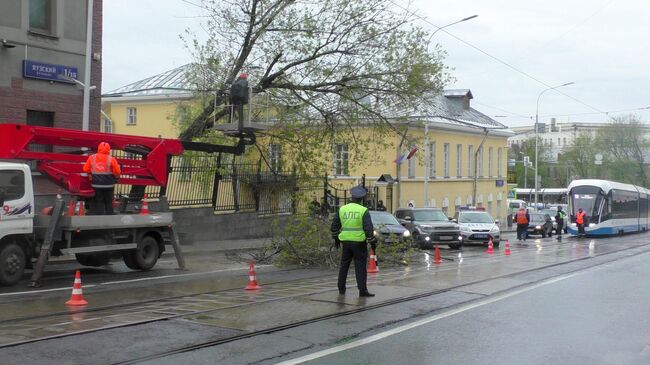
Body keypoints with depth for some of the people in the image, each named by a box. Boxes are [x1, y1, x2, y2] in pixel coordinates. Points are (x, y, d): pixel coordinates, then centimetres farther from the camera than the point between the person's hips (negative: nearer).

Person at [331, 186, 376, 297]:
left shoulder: (342, 209, 6)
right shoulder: (363, 211, -7)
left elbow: (334, 225, 12)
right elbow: (368, 228, -13)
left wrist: (336, 238, 24)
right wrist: (372, 242, -6)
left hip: (345, 241, 4)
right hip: (359, 242, -4)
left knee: (344, 265, 15)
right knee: (360, 267, -1)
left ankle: (341, 288, 20)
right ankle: (362, 290, -3)